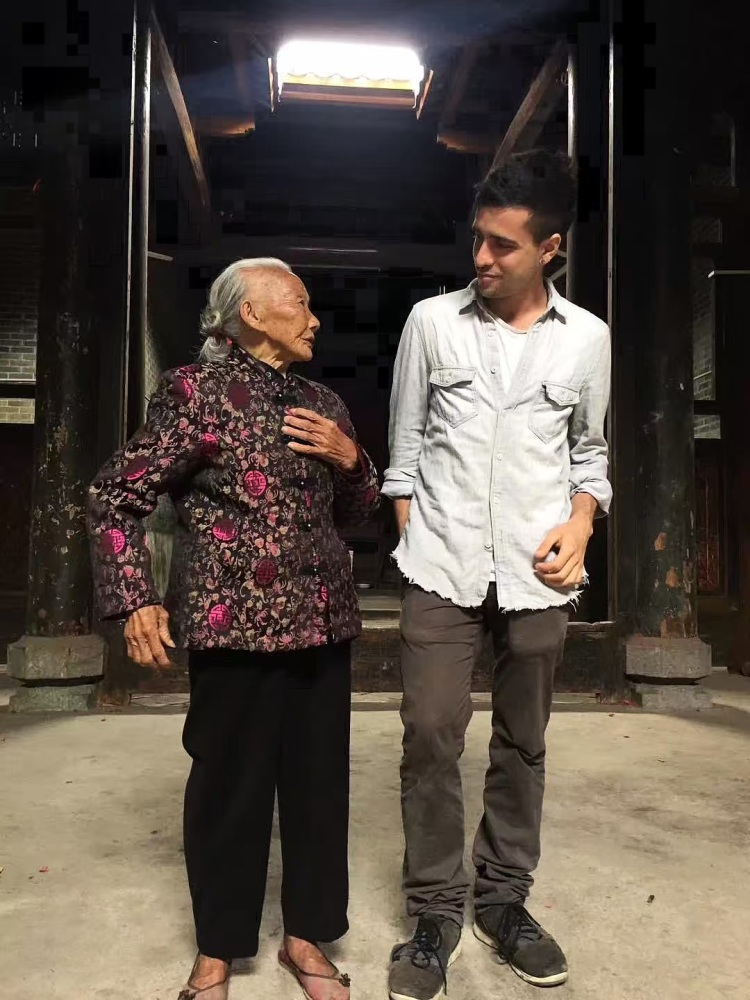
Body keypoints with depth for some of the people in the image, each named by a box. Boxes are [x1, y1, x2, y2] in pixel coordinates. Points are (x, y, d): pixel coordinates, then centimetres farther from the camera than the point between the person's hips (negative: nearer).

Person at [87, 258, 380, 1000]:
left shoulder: (321, 404, 13)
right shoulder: (196, 391, -5)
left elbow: (357, 510, 20)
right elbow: (114, 497, -5)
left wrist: (350, 458, 0)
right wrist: (134, 601, -12)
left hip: (321, 622, 6)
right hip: (234, 623, -5)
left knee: (318, 778, 12)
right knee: (229, 782, 6)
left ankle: (304, 936, 31)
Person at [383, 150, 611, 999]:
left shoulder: (587, 338, 5)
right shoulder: (431, 321, 2)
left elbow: (589, 450, 13)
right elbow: (404, 446, 7)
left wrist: (580, 522, -4)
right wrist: (412, 543, 2)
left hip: (535, 574, 1)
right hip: (441, 568, -1)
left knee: (523, 742, 11)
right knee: (430, 737, 1)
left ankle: (501, 899, 31)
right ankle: (435, 913, 19)